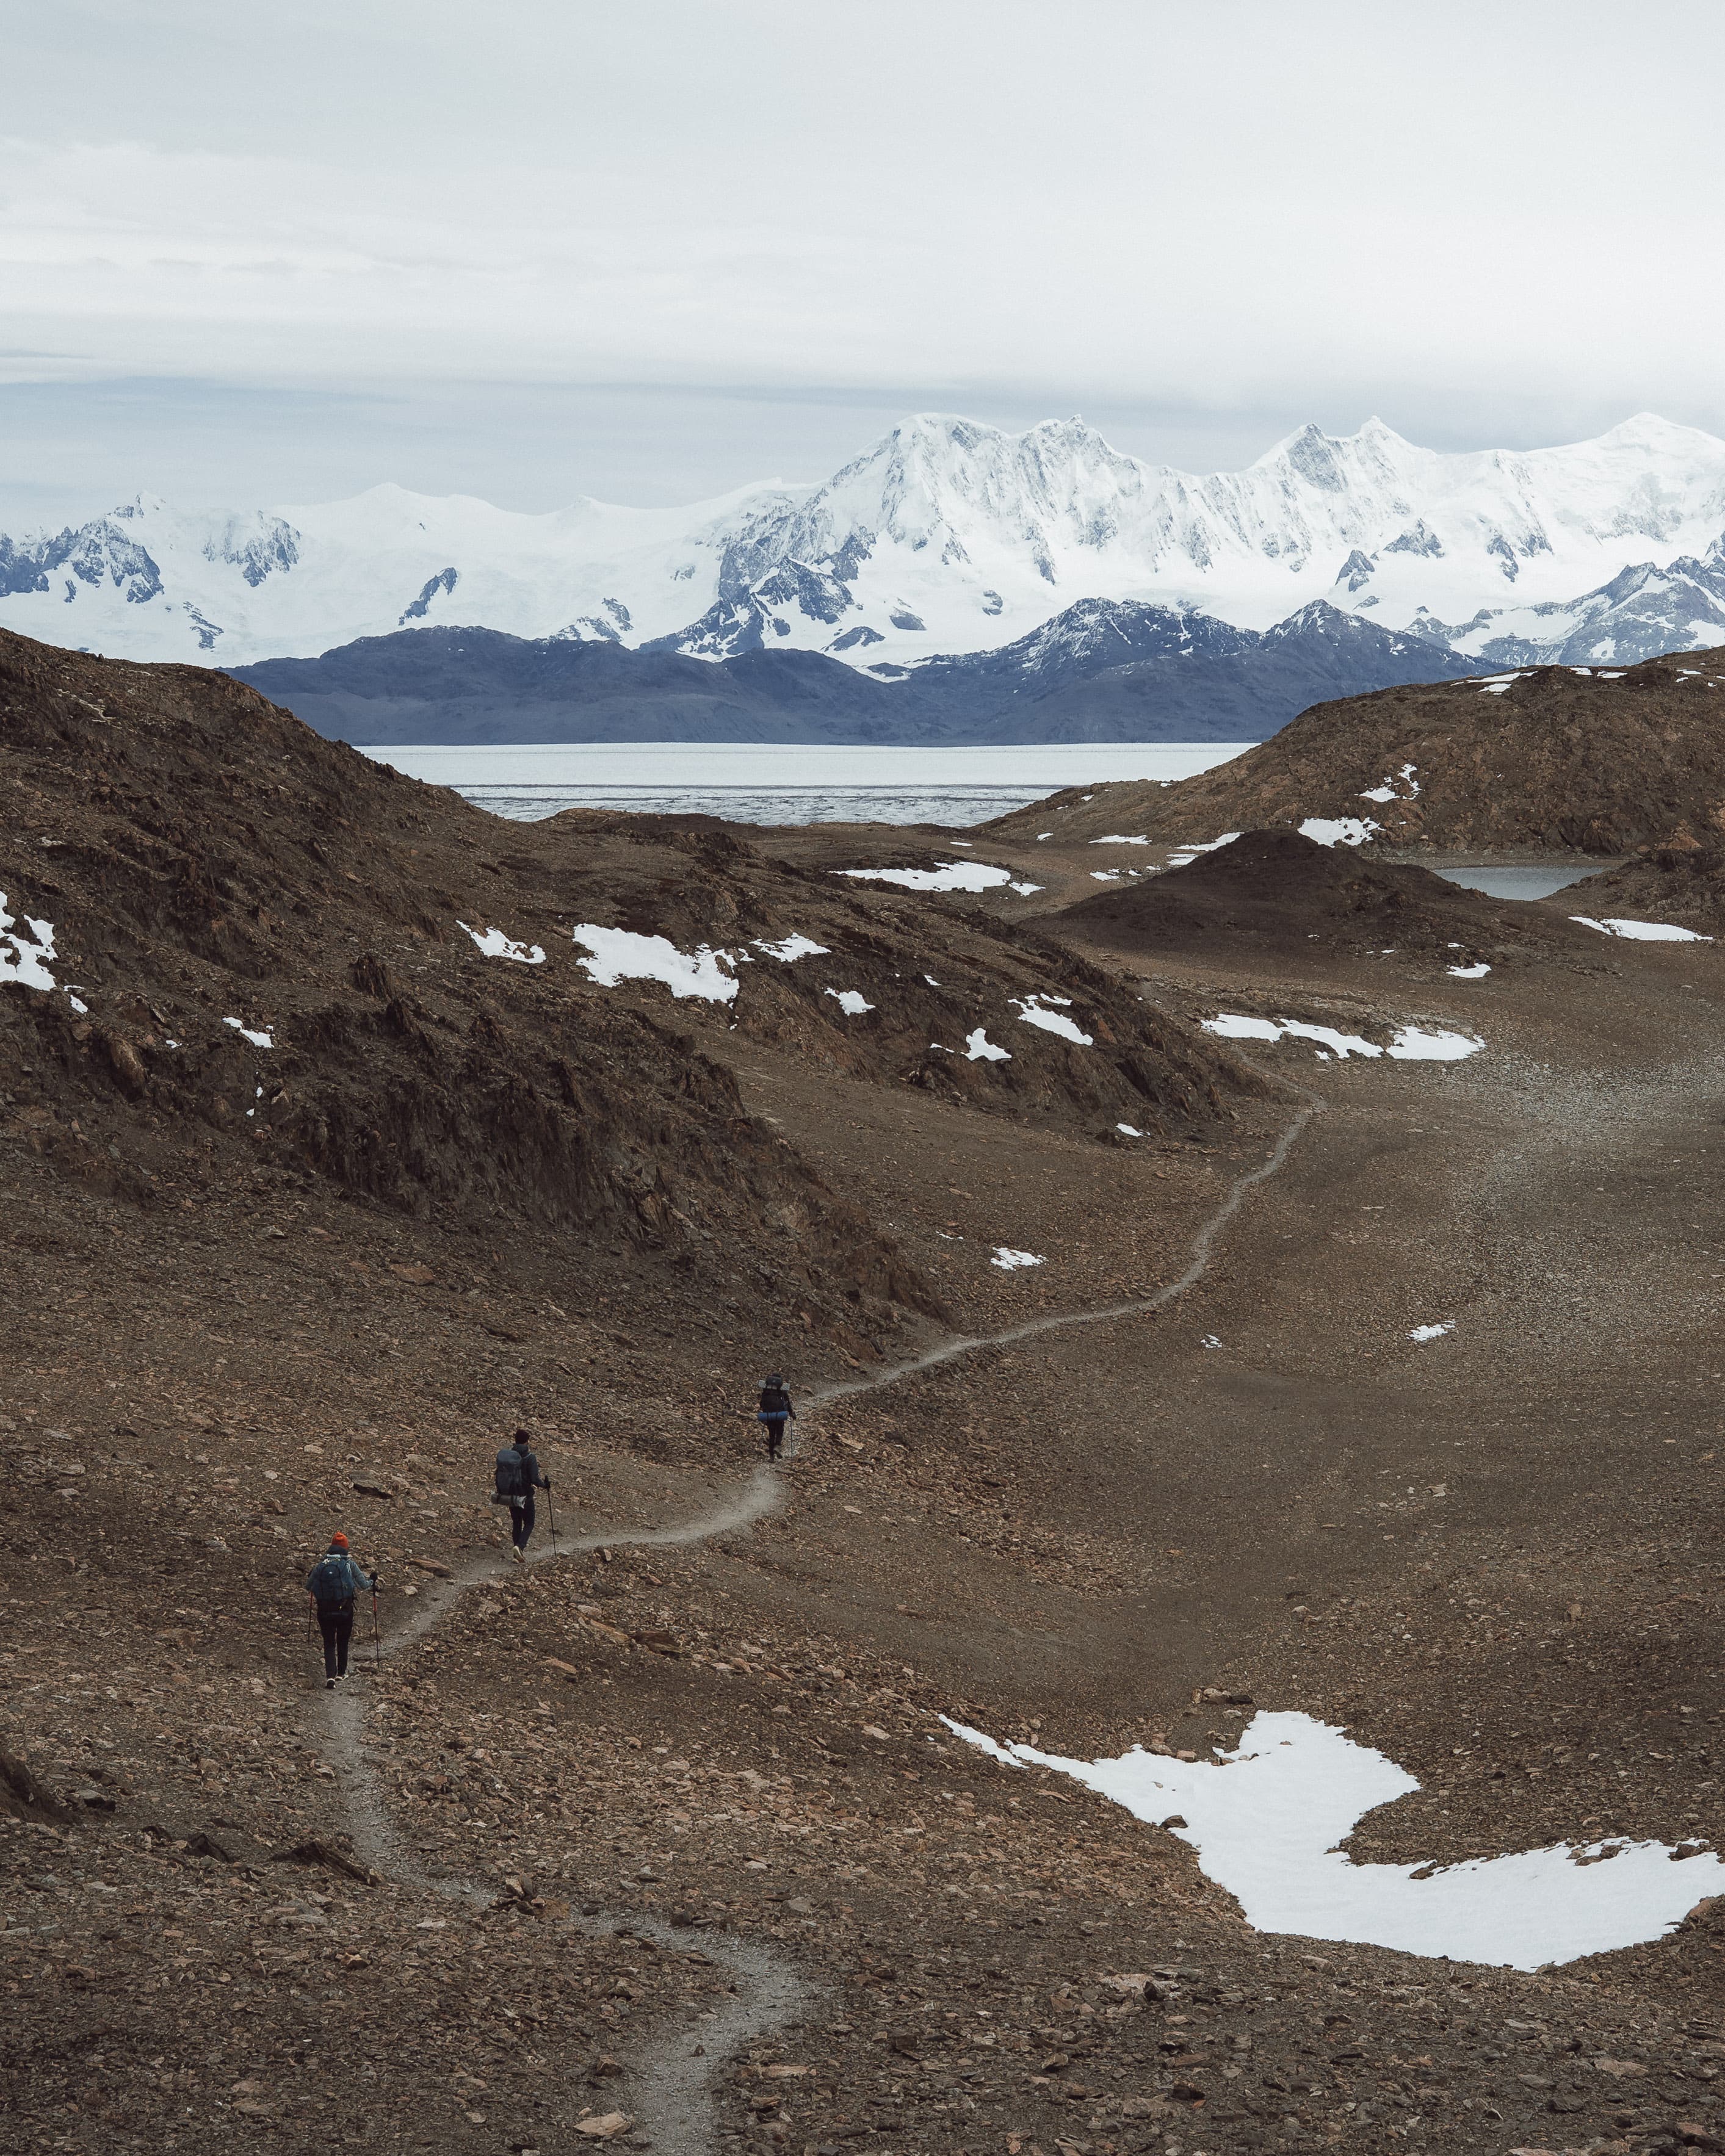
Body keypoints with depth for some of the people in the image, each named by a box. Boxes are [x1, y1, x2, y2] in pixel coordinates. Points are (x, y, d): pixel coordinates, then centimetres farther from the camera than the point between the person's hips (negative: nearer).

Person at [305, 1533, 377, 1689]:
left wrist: (310, 1577, 30)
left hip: (324, 1611, 1)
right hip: (345, 1610, -1)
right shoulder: (349, 1564, -5)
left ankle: (330, 1676, -10)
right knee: (343, 1642, 20)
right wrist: (372, 1581, 20)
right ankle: (341, 1673, 30)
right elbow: (362, 1585, -2)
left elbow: (308, 1587, 8)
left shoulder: (320, 1565, -1)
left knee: (329, 1643, 8)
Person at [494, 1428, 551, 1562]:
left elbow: (498, 1474, 6)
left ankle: (517, 1555, 17)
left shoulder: (506, 1455, 0)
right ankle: (520, 1546, -15)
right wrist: (545, 1485, 0)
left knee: (516, 1523, 17)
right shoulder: (530, 1457, -17)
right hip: (525, 1496, -5)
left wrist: (500, 1492, 20)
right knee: (529, 1524, 9)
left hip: (510, 1495, 5)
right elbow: (535, 1479, -20)